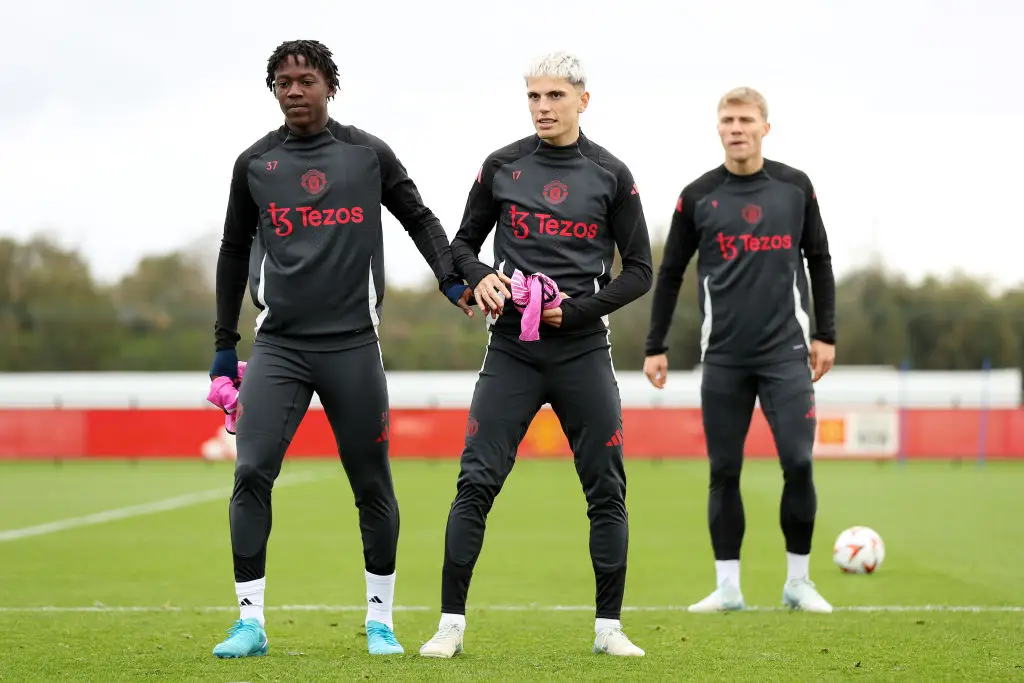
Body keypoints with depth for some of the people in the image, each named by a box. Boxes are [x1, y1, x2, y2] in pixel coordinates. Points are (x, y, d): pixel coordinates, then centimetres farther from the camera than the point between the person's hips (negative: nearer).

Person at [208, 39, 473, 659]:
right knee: (251, 474, -13)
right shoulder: (255, 164, 9)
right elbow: (235, 252, 18)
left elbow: (420, 219, 15)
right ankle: (251, 622, -6)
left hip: (353, 346, 0)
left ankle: (380, 620, 18)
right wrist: (225, 344, 18)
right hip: (278, 347, 1)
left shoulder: (368, 154, 5)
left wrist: (453, 280, -1)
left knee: (373, 485, 4)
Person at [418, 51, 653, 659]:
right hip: (512, 349, 0)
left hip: (583, 350, 0)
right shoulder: (502, 167, 5)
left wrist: (578, 308, -8)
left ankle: (609, 627, 12)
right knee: (476, 483, -7)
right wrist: (479, 279, -7)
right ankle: (451, 624, -1)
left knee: (607, 489, 1)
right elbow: (464, 242, 15)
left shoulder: (610, 175, 3)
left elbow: (640, 270, 5)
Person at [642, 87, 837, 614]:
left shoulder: (795, 187, 4)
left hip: (786, 352, 0)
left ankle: (798, 582, 6)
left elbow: (819, 261, 12)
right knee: (723, 471, 2)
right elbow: (670, 274, 9)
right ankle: (728, 586, 10)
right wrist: (655, 347, 6)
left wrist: (826, 334, 8)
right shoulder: (698, 196, 3)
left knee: (798, 463, -7)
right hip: (723, 357, 0)